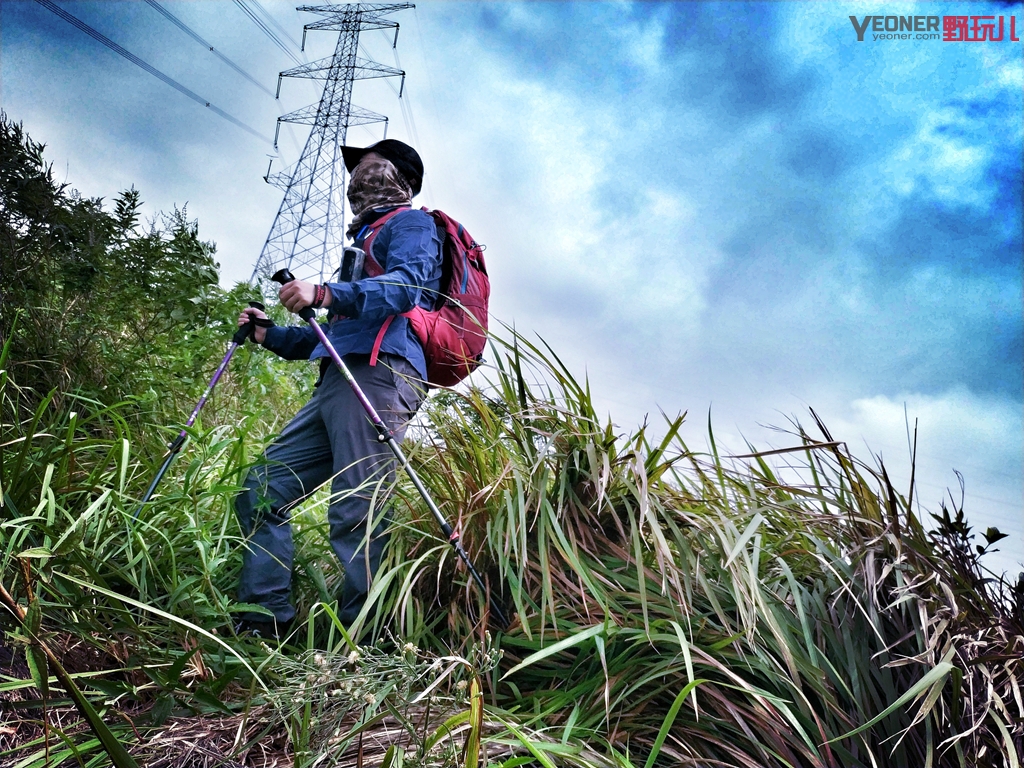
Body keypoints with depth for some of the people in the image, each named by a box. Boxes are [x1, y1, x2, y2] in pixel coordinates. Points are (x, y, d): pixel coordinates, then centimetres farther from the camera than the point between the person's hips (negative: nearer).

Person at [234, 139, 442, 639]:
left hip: (376, 375, -10)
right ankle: (264, 622, 11)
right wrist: (270, 335, 25)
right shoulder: (364, 240, 36)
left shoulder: (411, 223, 9)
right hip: (335, 383, 10)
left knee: (355, 515, -16)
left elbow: (408, 285, -16)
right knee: (262, 492, 6)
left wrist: (326, 295, -27)